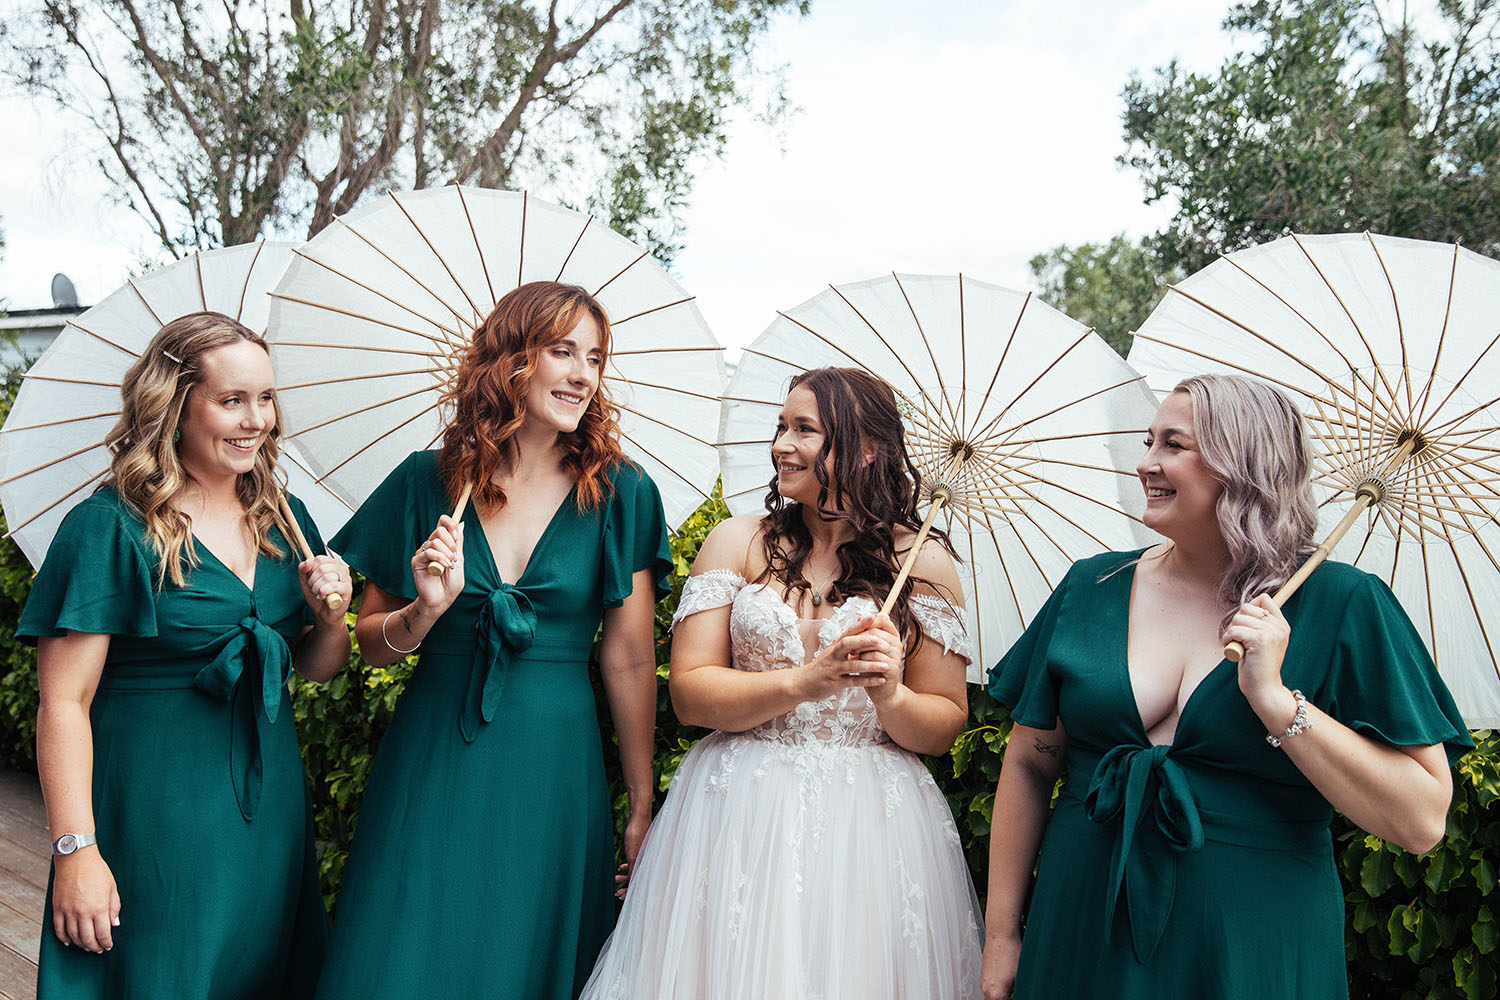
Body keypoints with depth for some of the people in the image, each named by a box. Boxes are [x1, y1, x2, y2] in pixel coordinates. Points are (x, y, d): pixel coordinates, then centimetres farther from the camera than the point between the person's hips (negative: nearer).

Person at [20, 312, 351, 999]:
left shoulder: (284, 522, 6)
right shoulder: (108, 528, -12)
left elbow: (317, 669, 13)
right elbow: (65, 702, -14)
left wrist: (331, 616, -8)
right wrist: (76, 849, -17)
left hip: (270, 806, 6)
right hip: (154, 819, -5)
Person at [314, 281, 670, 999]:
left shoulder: (621, 494, -2)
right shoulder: (428, 482, 0)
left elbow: (631, 662, -2)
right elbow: (370, 645, 6)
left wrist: (642, 808, 0)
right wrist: (426, 610, -15)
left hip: (555, 771, 0)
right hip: (431, 763, 1)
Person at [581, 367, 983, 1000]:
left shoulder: (922, 561, 2)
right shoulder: (738, 542, 4)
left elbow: (945, 725, 2)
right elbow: (689, 692, -5)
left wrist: (889, 694, -19)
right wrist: (805, 682, -18)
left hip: (871, 823, 0)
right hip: (738, 819, 1)